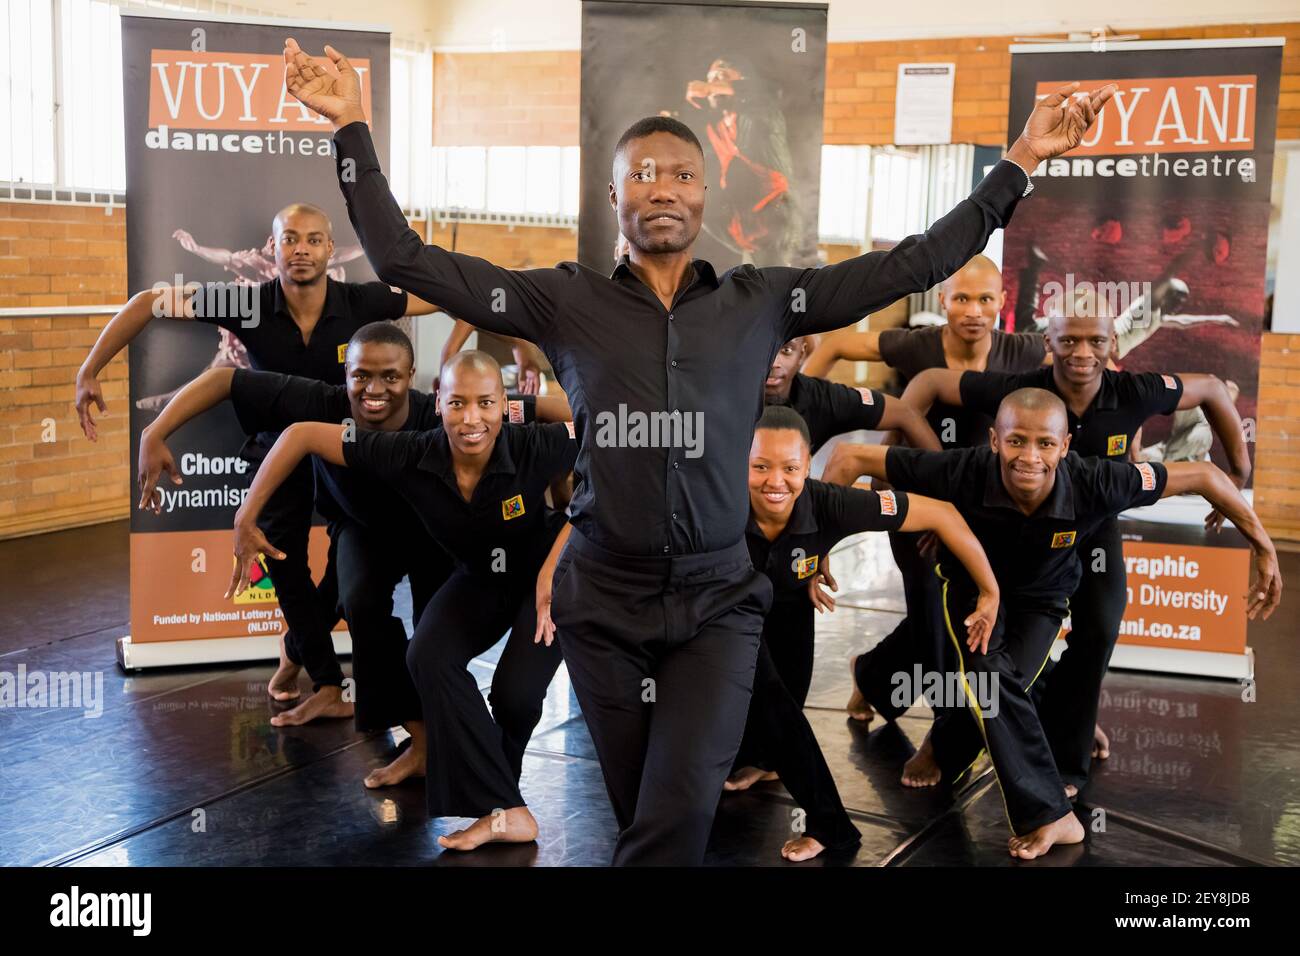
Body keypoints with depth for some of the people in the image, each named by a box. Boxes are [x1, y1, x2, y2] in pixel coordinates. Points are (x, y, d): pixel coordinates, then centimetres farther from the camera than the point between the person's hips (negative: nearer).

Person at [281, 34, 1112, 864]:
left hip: (718, 600, 0)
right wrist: (353, 130, -6)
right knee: (646, 818, 14)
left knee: (680, 810, -15)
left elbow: (911, 264, 1)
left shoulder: (762, 301, 3)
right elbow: (407, 261, -1)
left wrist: (1019, 163, -2)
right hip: (603, 601, 1)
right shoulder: (566, 300, 1)